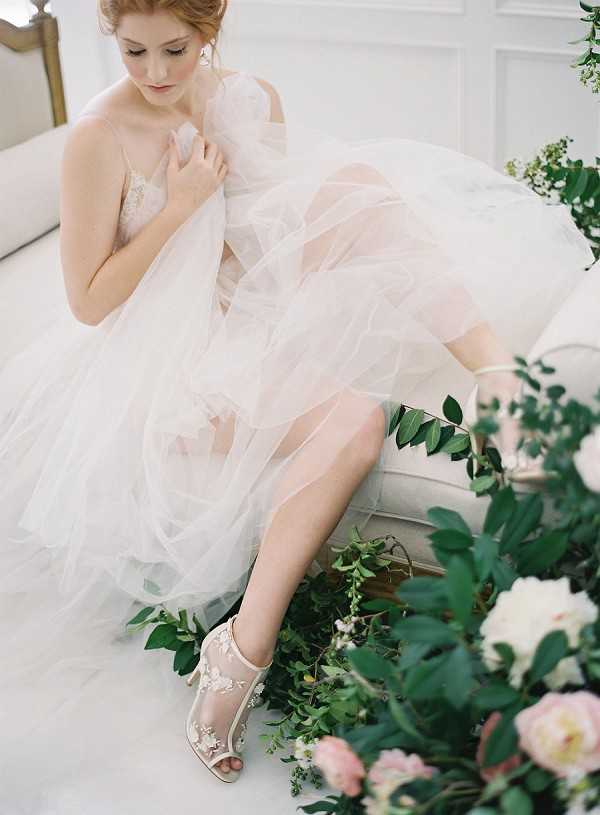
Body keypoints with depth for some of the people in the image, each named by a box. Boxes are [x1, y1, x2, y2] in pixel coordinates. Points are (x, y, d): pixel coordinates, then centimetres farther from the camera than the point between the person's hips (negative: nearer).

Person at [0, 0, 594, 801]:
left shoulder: (254, 99, 4)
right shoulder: (100, 139, -13)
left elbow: (305, 215, 15)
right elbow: (89, 302, -14)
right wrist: (182, 204, -18)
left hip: (257, 311, 6)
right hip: (165, 354, -6)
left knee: (357, 183, -18)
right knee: (353, 417, -32)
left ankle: (496, 367, -28)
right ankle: (246, 647, -28)